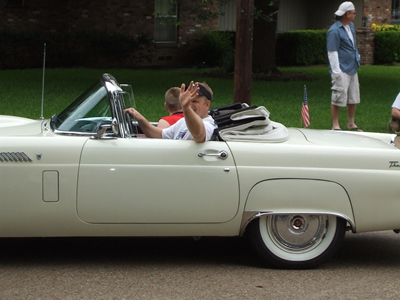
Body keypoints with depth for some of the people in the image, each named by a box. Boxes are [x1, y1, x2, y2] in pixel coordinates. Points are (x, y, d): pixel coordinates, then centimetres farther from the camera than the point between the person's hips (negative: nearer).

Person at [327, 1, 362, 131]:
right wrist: (336, 71, -20)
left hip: (352, 68, 9)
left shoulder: (351, 26, 13)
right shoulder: (334, 31, -16)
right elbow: (332, 52, -17)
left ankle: (351, 123, 24)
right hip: (341, 70, -9)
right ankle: (335, 125, 4)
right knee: (339, 97, -5)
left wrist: (357, 57, 26)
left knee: (353, 97, 13)